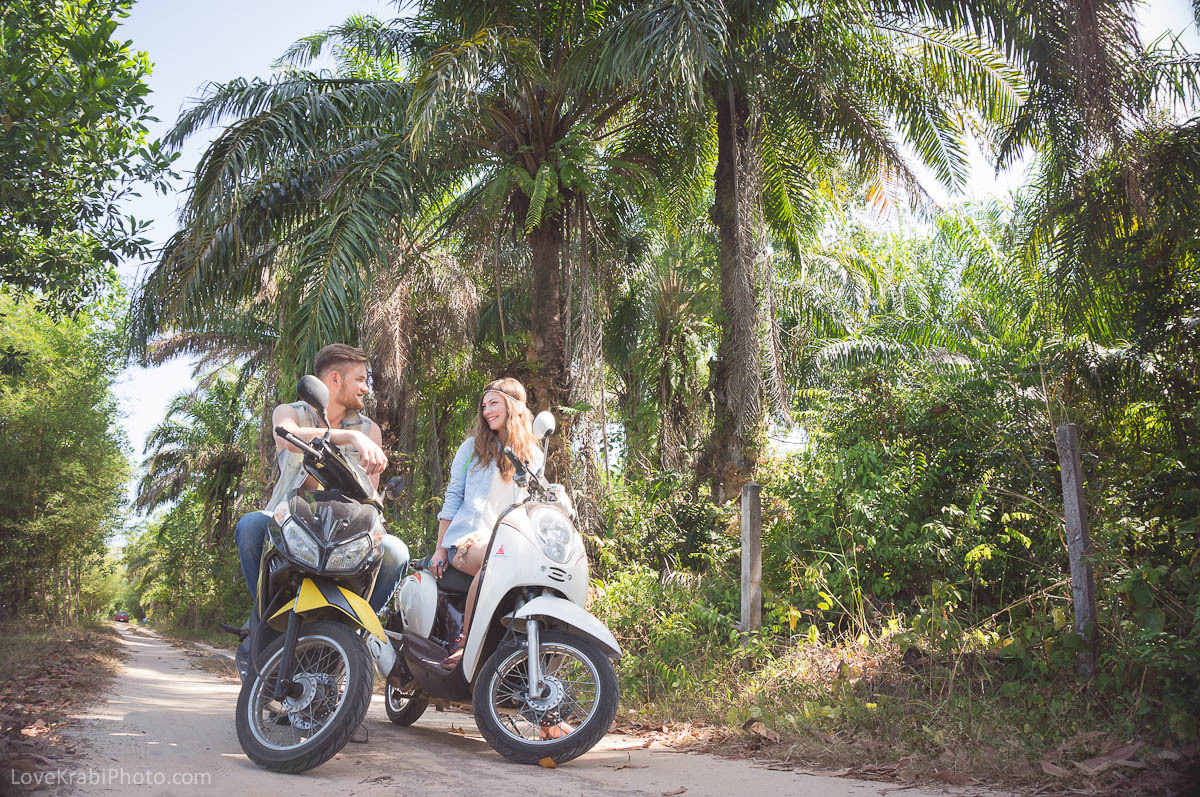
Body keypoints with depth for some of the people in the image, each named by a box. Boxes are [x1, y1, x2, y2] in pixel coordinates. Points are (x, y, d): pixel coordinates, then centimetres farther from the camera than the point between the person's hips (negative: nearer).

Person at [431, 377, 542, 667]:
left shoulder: (534, 456, 18)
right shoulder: (472, 447, 13)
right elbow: (453, 497, 10)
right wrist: (440, 548, 3)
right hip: (467, 536, -2)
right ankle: (464, 640, -25)